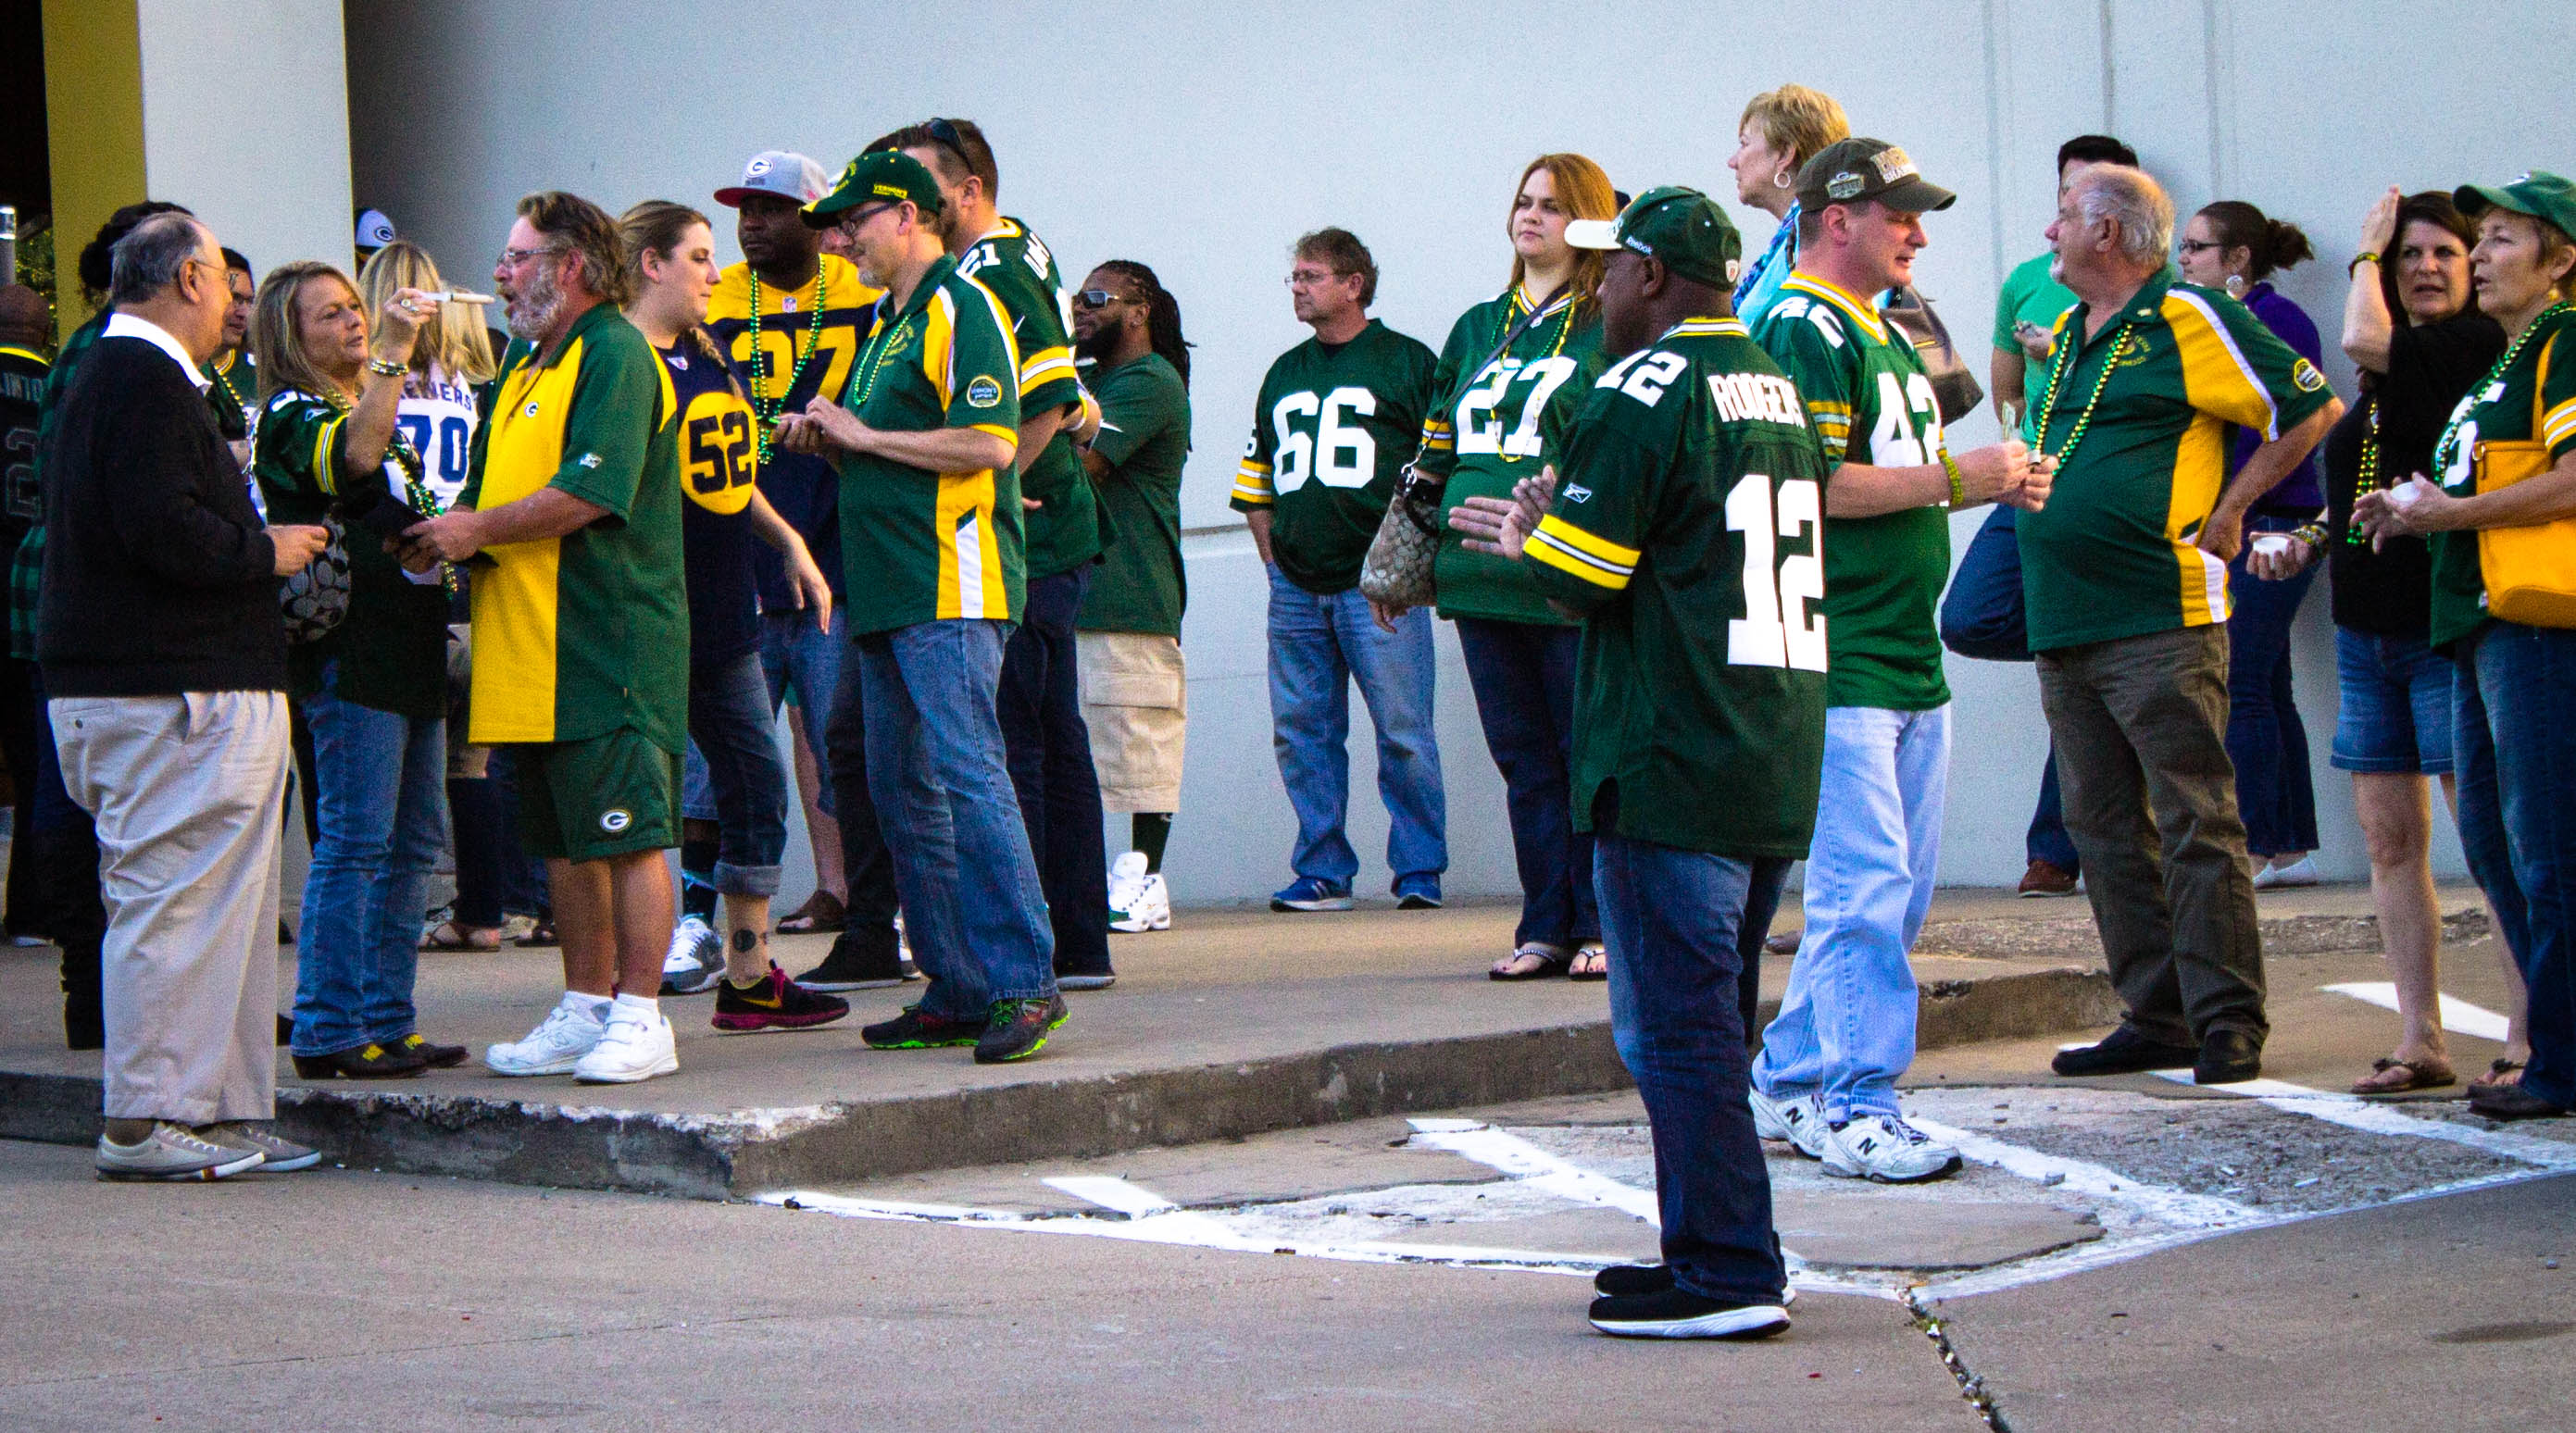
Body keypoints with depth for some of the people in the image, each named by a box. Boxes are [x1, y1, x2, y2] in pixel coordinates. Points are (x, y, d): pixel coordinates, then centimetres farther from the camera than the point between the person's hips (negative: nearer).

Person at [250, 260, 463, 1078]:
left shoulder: (373, 406, 21)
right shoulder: (293, 416, -6)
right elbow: (352, 459, -30)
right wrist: (392, 357, -36)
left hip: (408, 649, 9)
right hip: (350, 651, -9)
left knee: (415, 841, 10)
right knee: (355, 840, -10)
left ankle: (387, 1019, 16)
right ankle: (329, 1031, -7)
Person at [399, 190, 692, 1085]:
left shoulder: (615, 356, -10)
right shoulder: (527, 364, 20)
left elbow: (590, 493, -20)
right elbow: (497, 490, 24)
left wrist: (478, 528, -13)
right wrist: (440, 536, 5)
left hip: (608, 642, -10)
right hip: (533, 645, 10)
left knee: (628, 834, -5)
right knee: (564, 842, 12)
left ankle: (640, 1021, -2)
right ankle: (585, 1012, 19)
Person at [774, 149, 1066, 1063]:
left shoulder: (962, 309, -8)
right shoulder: (886, 323, 22)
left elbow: (990, 442, -19)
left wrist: (862, 434, -12)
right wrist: (823, 437, 10)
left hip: (952, 592, -10)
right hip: (888, 595, 10)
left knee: (966, 775, -15)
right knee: (901, 791, 8)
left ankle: (1024, 980, -14)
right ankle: (957, 989, 12)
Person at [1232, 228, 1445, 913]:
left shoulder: (1407, 363, 2)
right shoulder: (1284, 374, 18)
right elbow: (1255, 480, 26)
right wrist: (1271, 555, 15)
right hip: (1296, 586, 5)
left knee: (1403, 732, -6)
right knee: (1302, 731, 3)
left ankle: (1419, 868, 1)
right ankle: (1322, 870, 10)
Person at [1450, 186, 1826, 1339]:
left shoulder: (1642, 392, -11)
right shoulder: (1779, 389, 16)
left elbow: (1579, 579, -14)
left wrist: (1524, 537, 7)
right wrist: (1553, 531, 22)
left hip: (1673, 768, -9)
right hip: (1781, 768, 9)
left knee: (1674, 1025, -5)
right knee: (1706, 1016, 16)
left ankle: (1728, 1273, -7)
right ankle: (1715, 1251, 20)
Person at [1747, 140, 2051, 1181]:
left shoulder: (1884, 332, 20)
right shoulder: (1803, 331, -11)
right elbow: (1812, 484, -21)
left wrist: (1992, 480, 9)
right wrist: (1956, 479, -16)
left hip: (1908, 655, 10)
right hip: (1837, 659, -10)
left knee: (1896, 892, 12)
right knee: (1866, 890, -10)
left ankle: (1789, 1083, 20)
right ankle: (1855, 1110, -5)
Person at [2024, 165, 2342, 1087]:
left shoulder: (2187, 321, -6)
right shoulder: (2067, 335, 18)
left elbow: (2313, 405, -6)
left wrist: (2228, 510, -6)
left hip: (2158, 621, -9)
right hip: (2063, 630, 9)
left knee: (2196, 825, -8)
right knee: (2105, 830, 8)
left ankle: (2227, 1025, -7)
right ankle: (2158, 1018, 12)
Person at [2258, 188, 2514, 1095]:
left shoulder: (2480, 346, -9)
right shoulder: (2392, 370, 16)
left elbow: (2364, 342, -23)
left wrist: (2364, 254, -6)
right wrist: (2310, 542, 9)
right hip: (2368, 631, 8)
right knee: (2389, 840, 7)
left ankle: (2527, 1042, -4)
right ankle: (2421, 1042, 13)